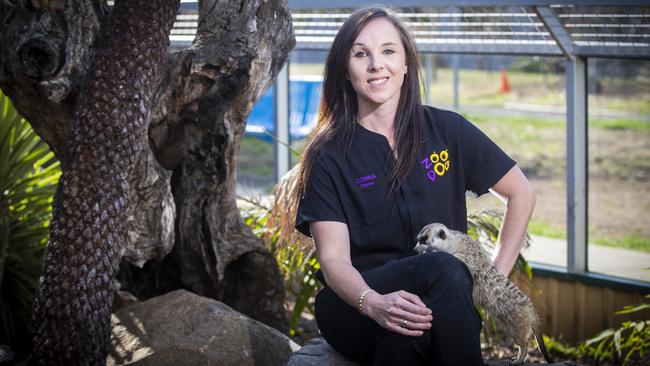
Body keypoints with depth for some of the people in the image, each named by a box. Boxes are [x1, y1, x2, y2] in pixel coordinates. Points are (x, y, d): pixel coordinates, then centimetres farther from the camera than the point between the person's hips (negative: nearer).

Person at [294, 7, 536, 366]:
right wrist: (373, 303, -30)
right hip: (353, 309, -1)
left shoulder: (447, 130, 6)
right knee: (440, 268, -33)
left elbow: (521, 194, 15)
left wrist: (496, 275, 5)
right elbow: (333, 258, -9)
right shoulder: (327, 155, 1)